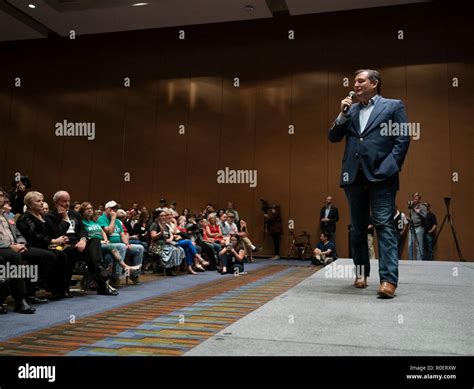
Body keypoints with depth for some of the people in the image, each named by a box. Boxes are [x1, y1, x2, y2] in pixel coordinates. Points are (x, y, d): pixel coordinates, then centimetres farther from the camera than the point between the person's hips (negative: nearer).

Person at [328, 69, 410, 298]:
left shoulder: (393, 106, 7)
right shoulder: (351, 110, 18)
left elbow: (403, 139, 0)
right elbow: (333, 137, 13)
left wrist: (391, 166, -10)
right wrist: (343, 114, 1)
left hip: (380, 176, -4)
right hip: (354, 176, 5)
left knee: (385, 226, -9)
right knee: (358, 228, 11)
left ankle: (388, 280, -11)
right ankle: (361, 273, 23)